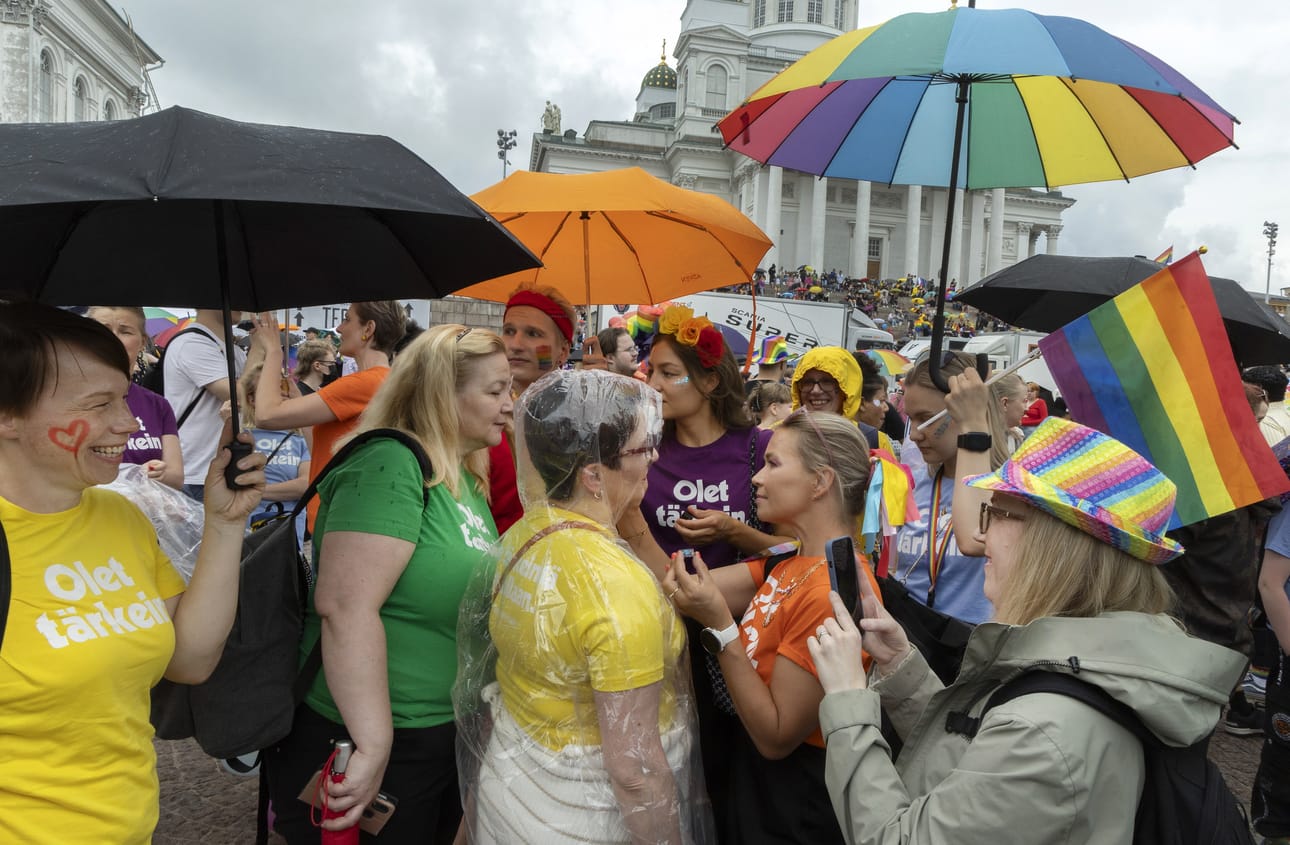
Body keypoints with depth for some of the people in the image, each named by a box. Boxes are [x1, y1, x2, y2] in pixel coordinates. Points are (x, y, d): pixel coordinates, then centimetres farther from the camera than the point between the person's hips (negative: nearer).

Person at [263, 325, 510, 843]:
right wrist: (373, 749, -30)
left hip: (448, 738, 9)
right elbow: (345, 606, -30)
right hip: (379, 744, -8)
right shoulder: (391, 464, -20)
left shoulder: (468, 482, 7)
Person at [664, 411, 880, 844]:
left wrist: (720, 625, -30)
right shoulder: (791, 562, 0)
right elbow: (672, 586, -4)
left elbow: (775, 737, -25)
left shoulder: (833, 591, -28)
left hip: (796, 810, -8)